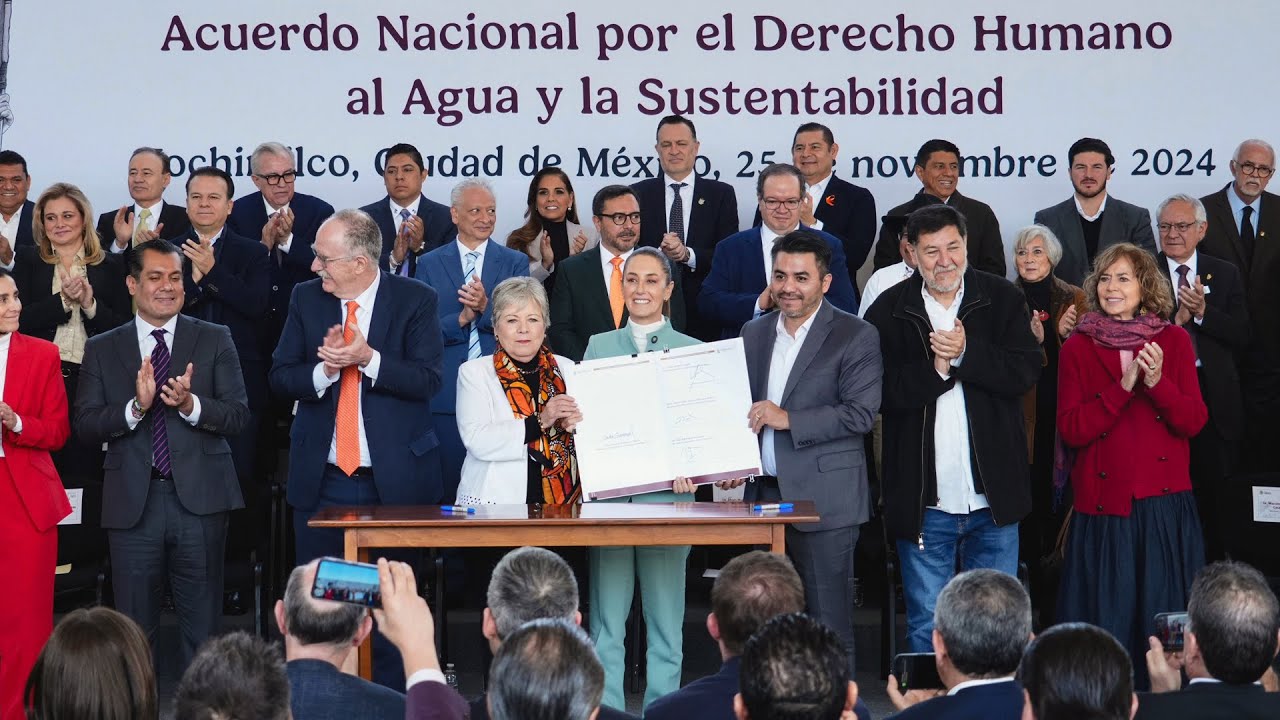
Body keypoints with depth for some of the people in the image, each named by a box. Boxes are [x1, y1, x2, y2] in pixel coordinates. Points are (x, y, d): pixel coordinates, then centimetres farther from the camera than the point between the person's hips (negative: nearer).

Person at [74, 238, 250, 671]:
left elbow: (238, 415, -1)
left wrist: (191, 404, -19)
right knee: (133, 629, 8)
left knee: (203, 626, 5)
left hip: (199, 499, -1)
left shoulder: (214, 340, 6)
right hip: (132, 501, 1)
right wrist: (135, 406, -17)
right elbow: (85, 425, 0)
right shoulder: (101, 349, 8)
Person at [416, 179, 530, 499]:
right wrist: (461, 319, -15)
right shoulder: (429, 264, 9)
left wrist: (486, 307, -18)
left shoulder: (515, 263, 9)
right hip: (446, 397, 0)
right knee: (448, 493, 3)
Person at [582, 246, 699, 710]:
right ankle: (606, 710, 8)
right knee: (606, 622, 2)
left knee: (665, 621, 3)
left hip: (667, 496, -1)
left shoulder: (692, 351, 7)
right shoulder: (598, 347, 11)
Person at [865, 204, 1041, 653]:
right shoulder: (890, 310, 0)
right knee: (926, 626, 7)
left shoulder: (1002, 299, 3)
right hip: (924, 501, -1)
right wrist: (935, 369, -18)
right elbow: (880, 391, -9)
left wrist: (965, 354, -18)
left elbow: (1026, 371, -8)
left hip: (992, 498, 1)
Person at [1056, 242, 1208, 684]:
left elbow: (1194, 421, -1)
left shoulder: (1174, 341, 7)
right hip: (1103, 502, -1)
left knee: (1163, 615, 2)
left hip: (1165, 502, 1)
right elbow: (1071, 429, -6)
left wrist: (1159, 383, -18)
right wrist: (1123, 387, -16)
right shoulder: (1078, 348, 5)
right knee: (1106, 617, 1)